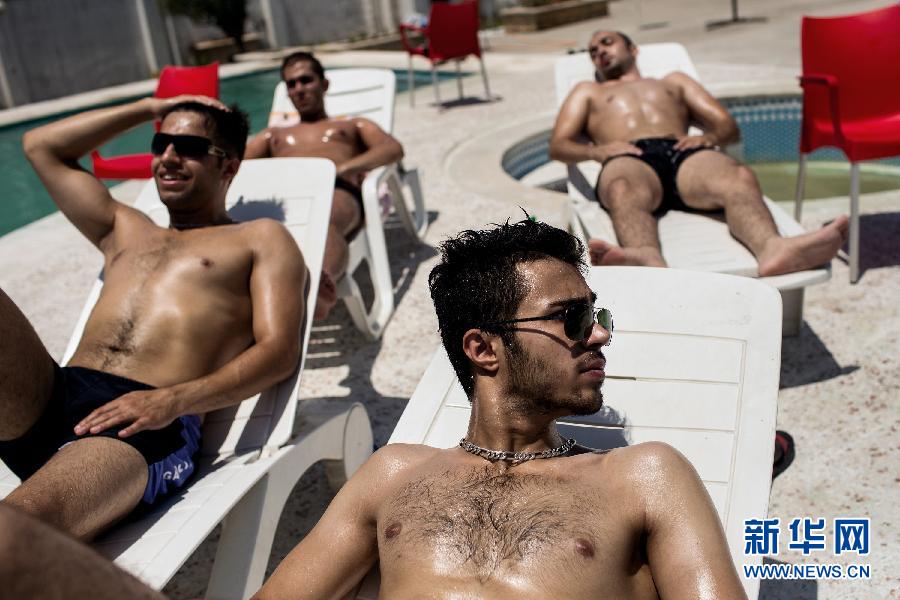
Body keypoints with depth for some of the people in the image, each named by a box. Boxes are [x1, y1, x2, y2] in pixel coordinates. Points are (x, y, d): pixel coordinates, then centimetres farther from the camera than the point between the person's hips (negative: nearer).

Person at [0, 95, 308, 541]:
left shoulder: (261, 238, 17)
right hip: (47, 396, 6)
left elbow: (280, 351, 1)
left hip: (147, 423, -6)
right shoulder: (125, 231, 34)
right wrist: (149, 108, 36)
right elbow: (40, 145, 42)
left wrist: (174, 400, -16)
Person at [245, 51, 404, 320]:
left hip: (337, 190, -2)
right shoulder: (273, 134, 44)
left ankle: (323, 284, -73)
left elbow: (393, 148, 13)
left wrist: (341, 169, -7)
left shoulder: (353, 124, 35)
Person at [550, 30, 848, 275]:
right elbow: (558, 145, 20)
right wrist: (597, 149, -3)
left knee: (740, 177, -35)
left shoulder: (674, 81, 40)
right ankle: (649, 260, -71)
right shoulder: (587, 91, 38)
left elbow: (728, 126, 27)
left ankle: (771, 247, -63)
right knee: (624, 192, -42)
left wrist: (708, 137, 1)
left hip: (684, 153, 2)